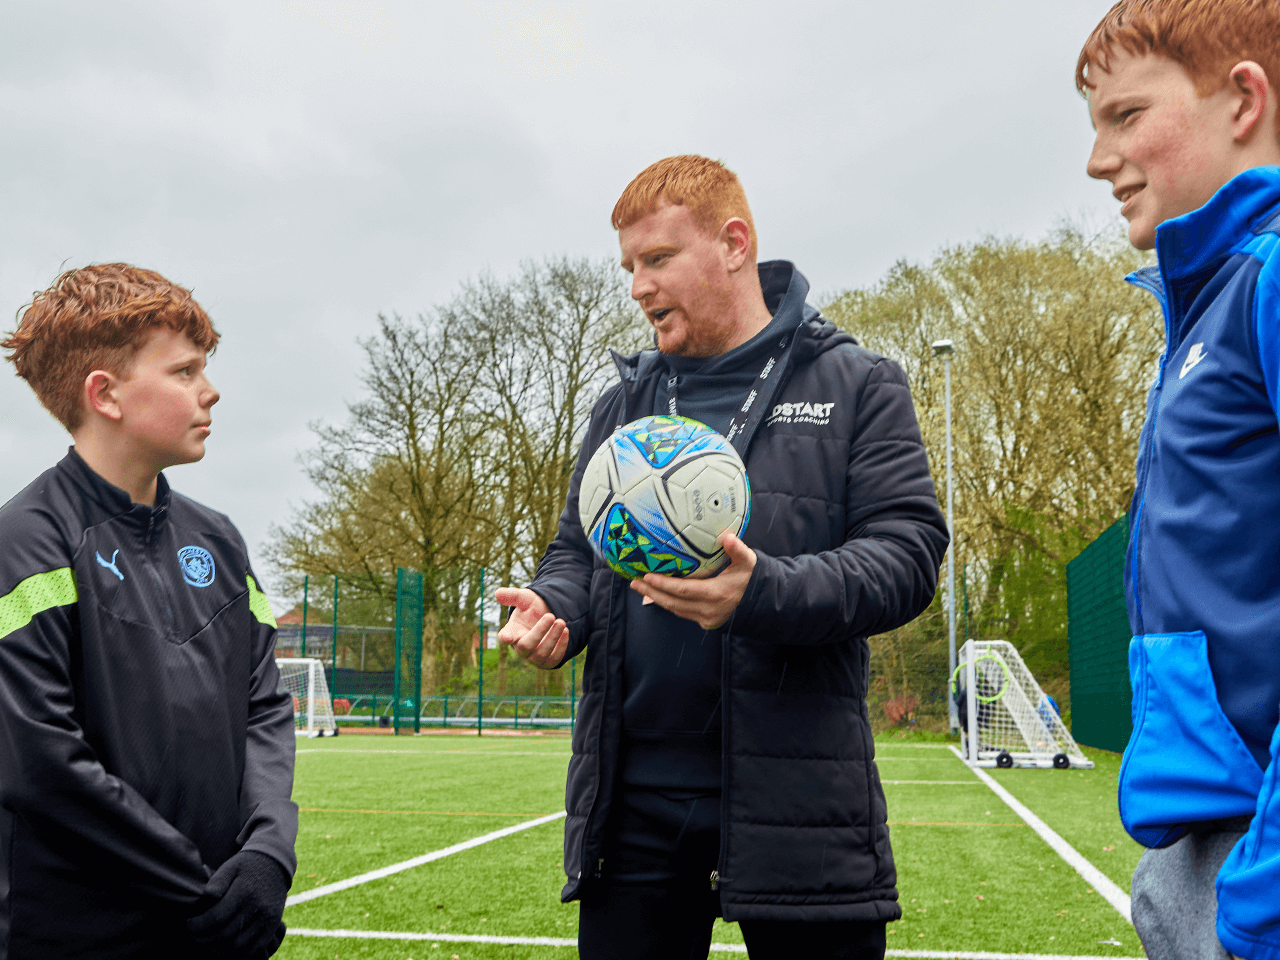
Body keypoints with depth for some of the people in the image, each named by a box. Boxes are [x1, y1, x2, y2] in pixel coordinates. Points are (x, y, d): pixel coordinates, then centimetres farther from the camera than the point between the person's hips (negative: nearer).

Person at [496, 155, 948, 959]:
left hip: (794, 799, -4)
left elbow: (908, 551, -7)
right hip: (633, 798, 4)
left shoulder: (857, 387, 2)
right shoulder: (624, 404, 16)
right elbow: (577, 548, 20)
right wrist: (553, 607, -3)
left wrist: (767, 593, -24)